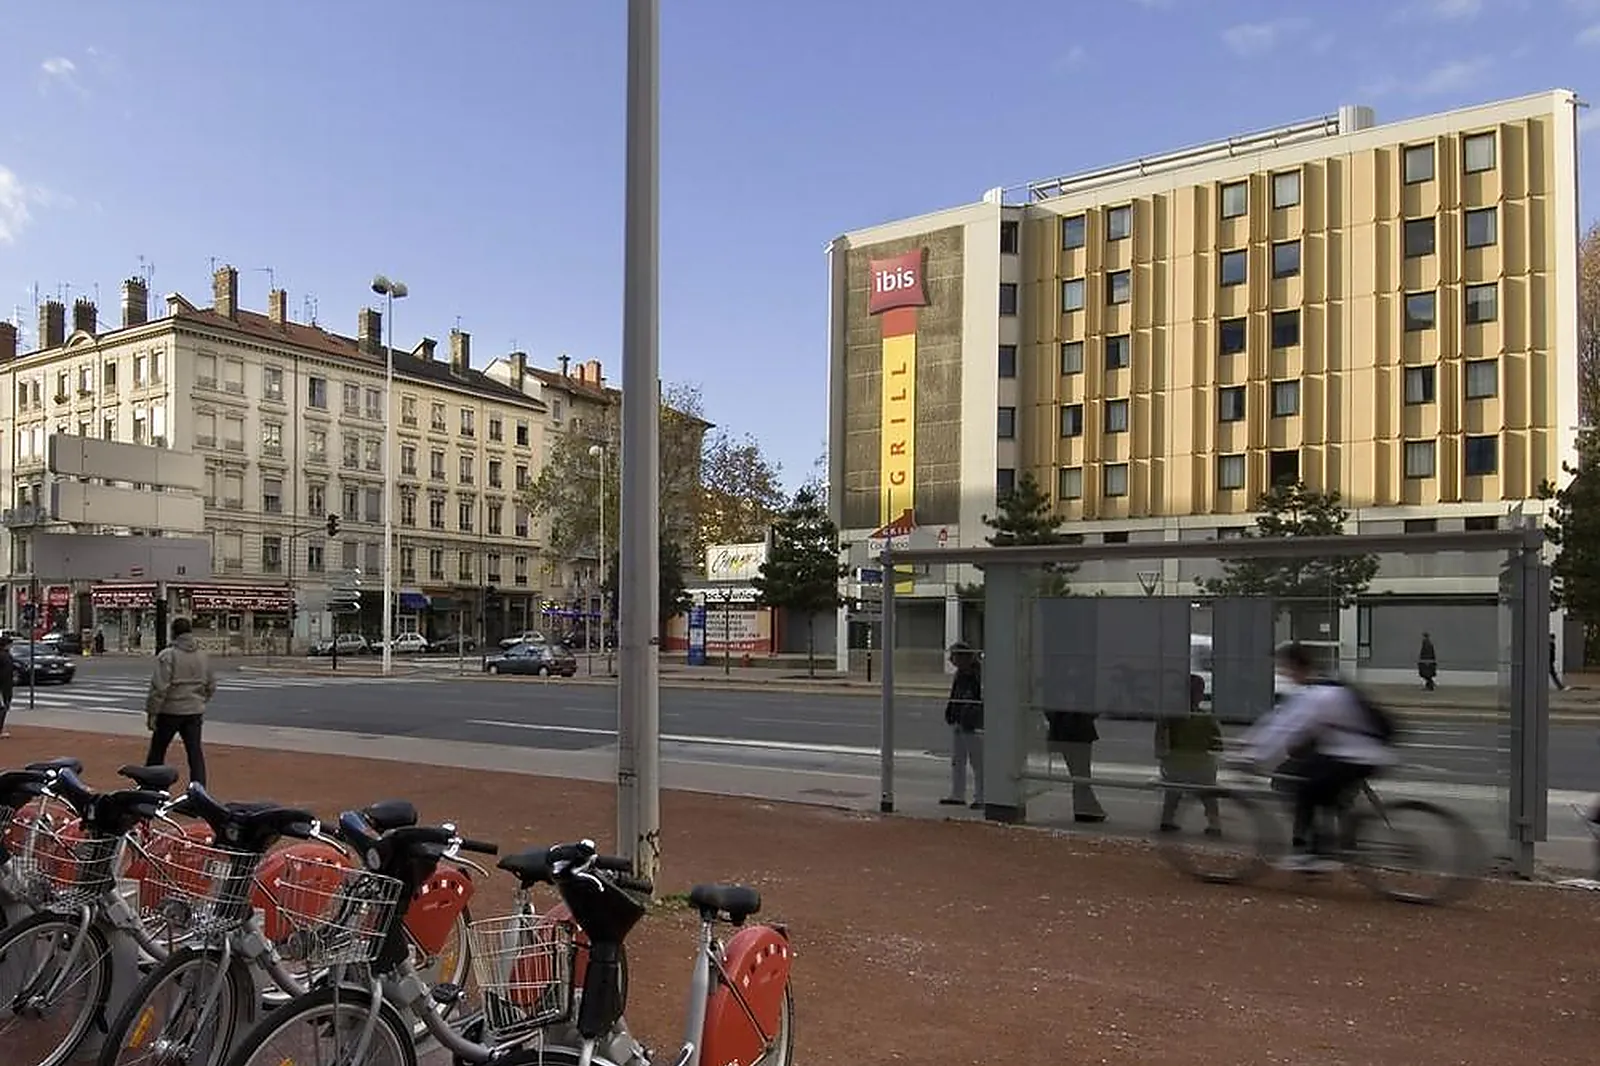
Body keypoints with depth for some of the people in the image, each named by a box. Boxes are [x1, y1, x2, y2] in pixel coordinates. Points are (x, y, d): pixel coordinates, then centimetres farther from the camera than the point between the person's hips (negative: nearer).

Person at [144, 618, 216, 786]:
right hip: (195, 712, 5)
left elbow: (159, 688, -16)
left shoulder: (167, 655, -11)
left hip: (170, 711, -5)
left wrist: (151, 711, -10)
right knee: (195, 753, 5)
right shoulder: (203, 656, 8)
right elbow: (211, 687, 15)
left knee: (157, 752, 10)